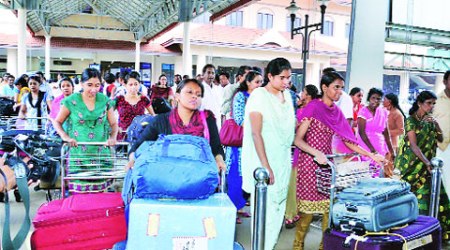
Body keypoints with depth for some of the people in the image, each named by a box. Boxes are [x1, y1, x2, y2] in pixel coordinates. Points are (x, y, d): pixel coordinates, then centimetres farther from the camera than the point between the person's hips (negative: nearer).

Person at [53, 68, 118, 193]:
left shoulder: (105, 101, 6)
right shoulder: (71, 101, 1)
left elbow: (113, 124, 13)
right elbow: (57, 122, 8)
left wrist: (113, 137, -6)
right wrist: (65, 136, -9)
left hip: (101, 154, 2)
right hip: (79, 154, -2)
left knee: (100, 190, 3)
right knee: (80, 193, -3)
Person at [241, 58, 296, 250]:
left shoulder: (286, 95, 10)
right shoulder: (259, 95, -11)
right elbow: (256, 134, -16)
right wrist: (266, 167, -20)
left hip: (283, 161, 7)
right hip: (264, 163, -7)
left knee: (278, 209, 13)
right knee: (265, 210, -5)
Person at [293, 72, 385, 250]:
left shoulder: (336, 112, 9)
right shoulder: (313, 107, -11)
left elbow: (348, 140, 11)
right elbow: (298, 140, -15)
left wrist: (371, 155, 5)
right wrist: (317, 153, -29)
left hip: (327, 163, 6)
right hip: (310, 163, -6)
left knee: (329, 206, 6)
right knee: (308, 209, -1)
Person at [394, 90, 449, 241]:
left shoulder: (430, 120, 10)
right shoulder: (411, 120, -9)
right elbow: (413, 145, -16)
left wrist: (436, 124, -6)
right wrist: (427, 163, -23)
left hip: (427, 163, 6)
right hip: (413, 164, -5)